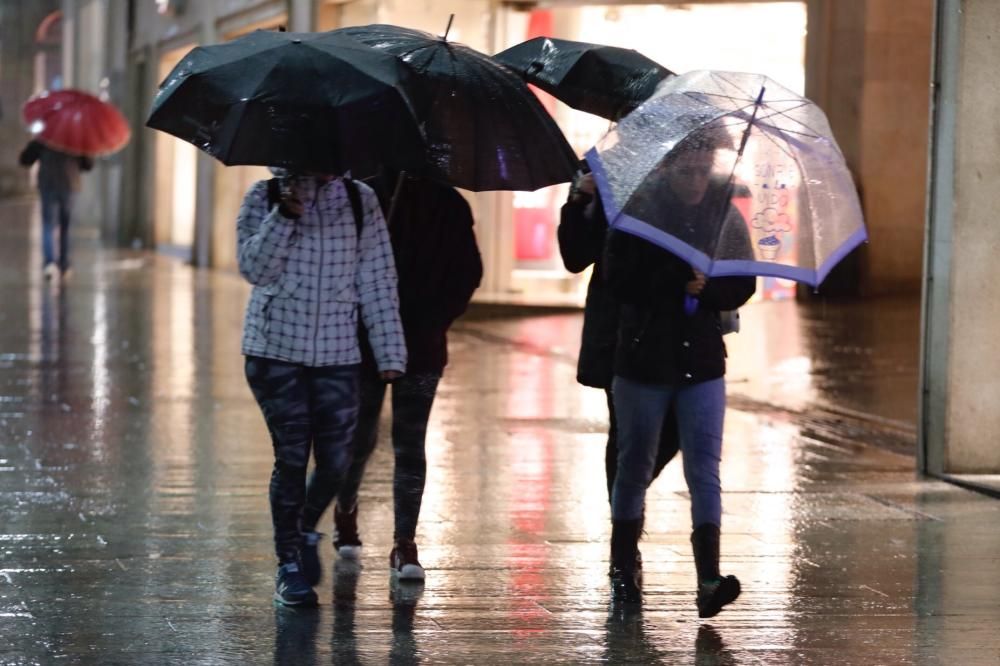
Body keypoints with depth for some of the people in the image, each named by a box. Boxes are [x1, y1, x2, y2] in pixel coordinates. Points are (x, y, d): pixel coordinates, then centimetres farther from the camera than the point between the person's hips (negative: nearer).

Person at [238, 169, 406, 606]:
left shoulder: (360, 201, 4)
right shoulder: (265, 197, 1)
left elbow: (378, 280, 3)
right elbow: (254, 269, -9)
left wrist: (389, 352, -2)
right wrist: (284, 217, -21)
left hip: (338, 353, 2)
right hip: (275, 351, -2)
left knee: (336, 460, 1)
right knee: (291, 458, -3)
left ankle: (304, 528, 31)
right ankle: (288, 566, 10)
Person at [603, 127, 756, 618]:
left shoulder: (725, 214, 3)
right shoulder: (640, 210, -5)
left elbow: (742, 285, 3)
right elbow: (619, 278, -12)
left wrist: (706, 289, -16)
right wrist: (678, 282, -19)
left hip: (702, 361, 1)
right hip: (644, 359, -1)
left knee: (704, 470, -8)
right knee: (635, 466, 10)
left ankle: (709, 579, -14)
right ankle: (623, 567, 26)